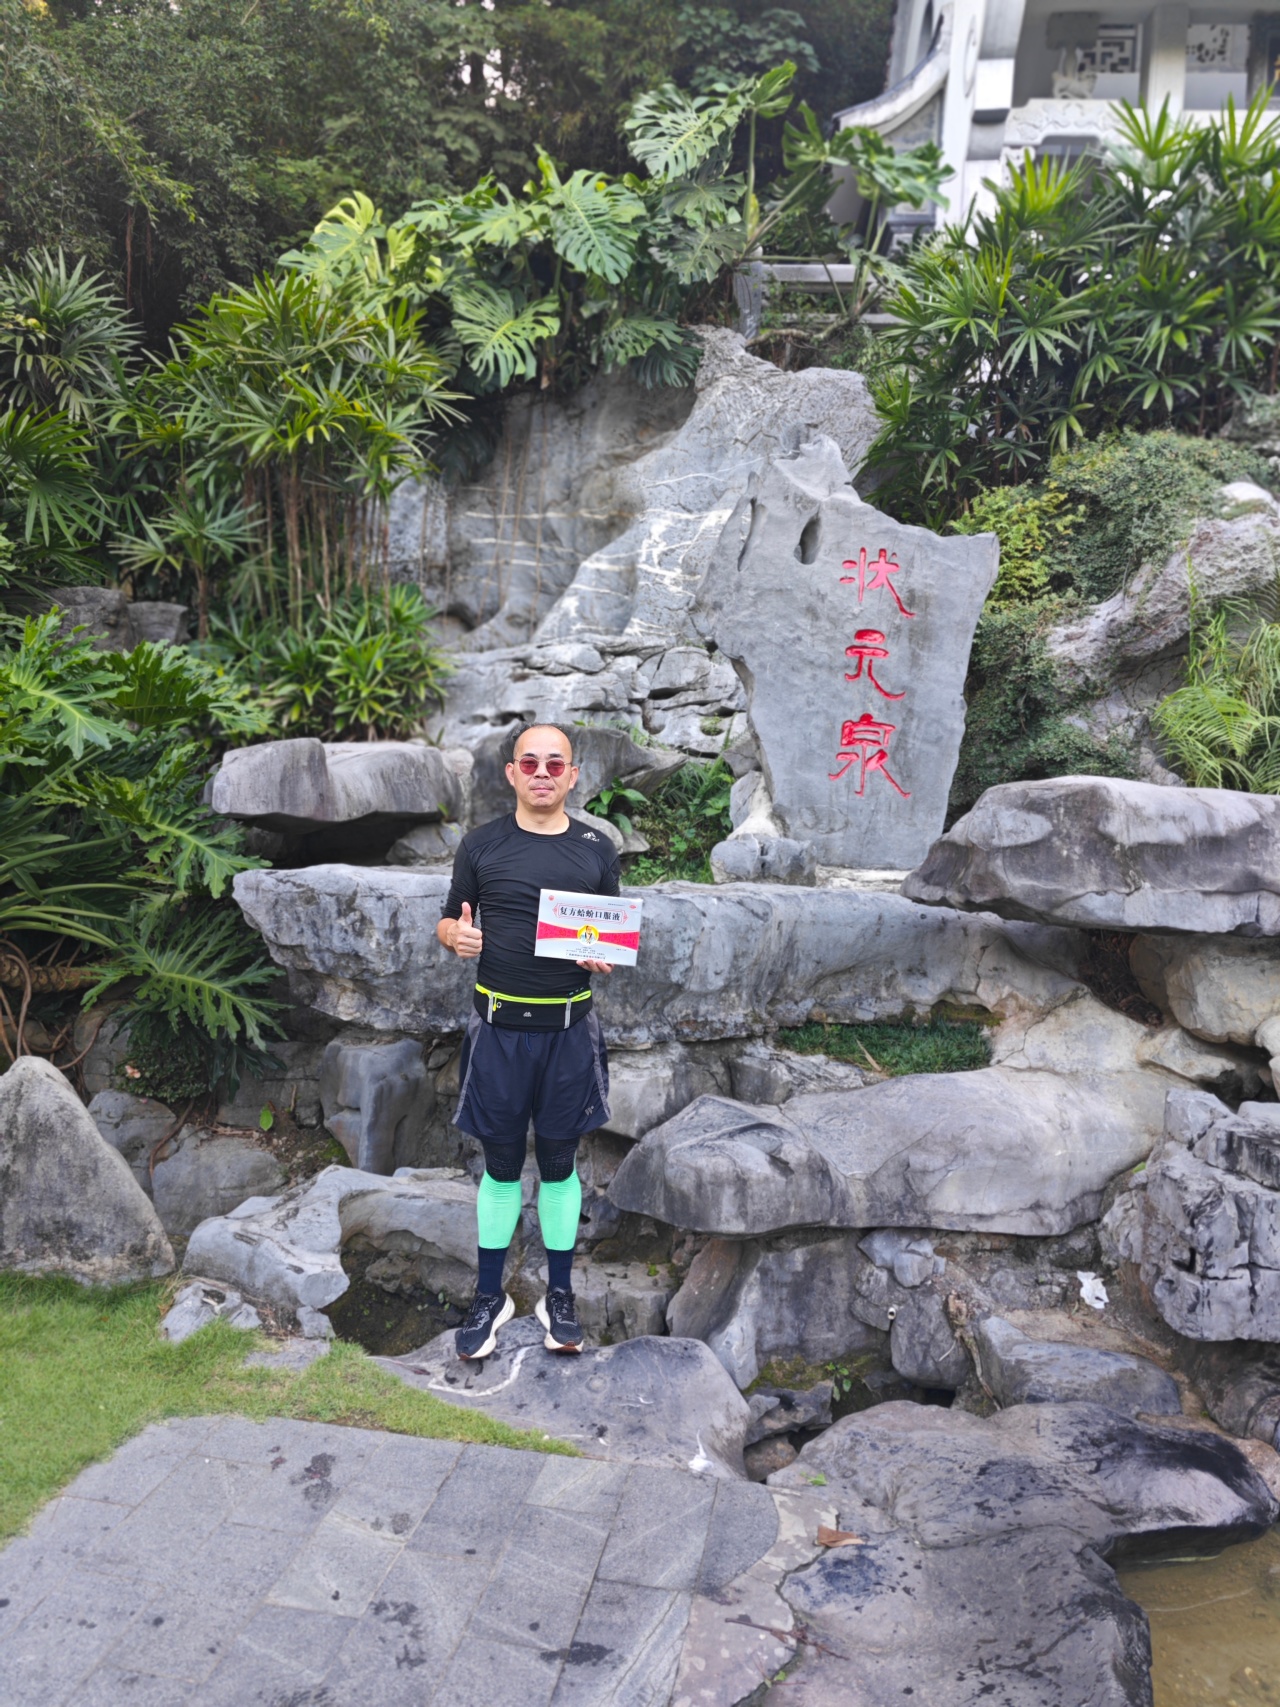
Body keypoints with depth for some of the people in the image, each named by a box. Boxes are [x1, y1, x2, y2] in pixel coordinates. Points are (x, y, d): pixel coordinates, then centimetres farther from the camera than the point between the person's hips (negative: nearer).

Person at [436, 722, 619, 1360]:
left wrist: (606, 956, -12)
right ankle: (489, 1297, 26)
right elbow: (449, 920, 7)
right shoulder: (481, 845, 1)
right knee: (500, 1166, 9)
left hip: (569, 1031, 1)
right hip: (499, 1029, 0)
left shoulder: (596, 848, 3)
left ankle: (559, 1296, 27)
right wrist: (457, 936, -16)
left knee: (559, 1164, 11)